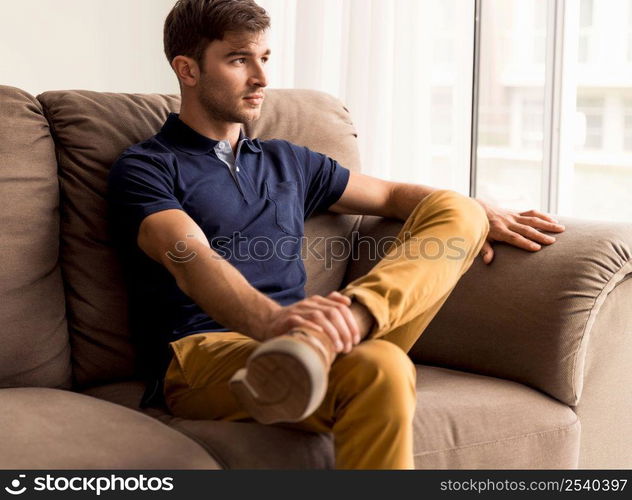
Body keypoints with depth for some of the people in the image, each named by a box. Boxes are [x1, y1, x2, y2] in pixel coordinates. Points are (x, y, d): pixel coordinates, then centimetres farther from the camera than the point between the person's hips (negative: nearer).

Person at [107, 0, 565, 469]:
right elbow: (190, 260, -13)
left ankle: (324, 334, -33)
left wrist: (484, 215, 17)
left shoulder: (287, 161, 29)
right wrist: (270, 320, -35)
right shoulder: (145, 168, 7)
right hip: (203, 352, -8)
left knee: (456, 209, -7)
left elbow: (391, 194, 37)